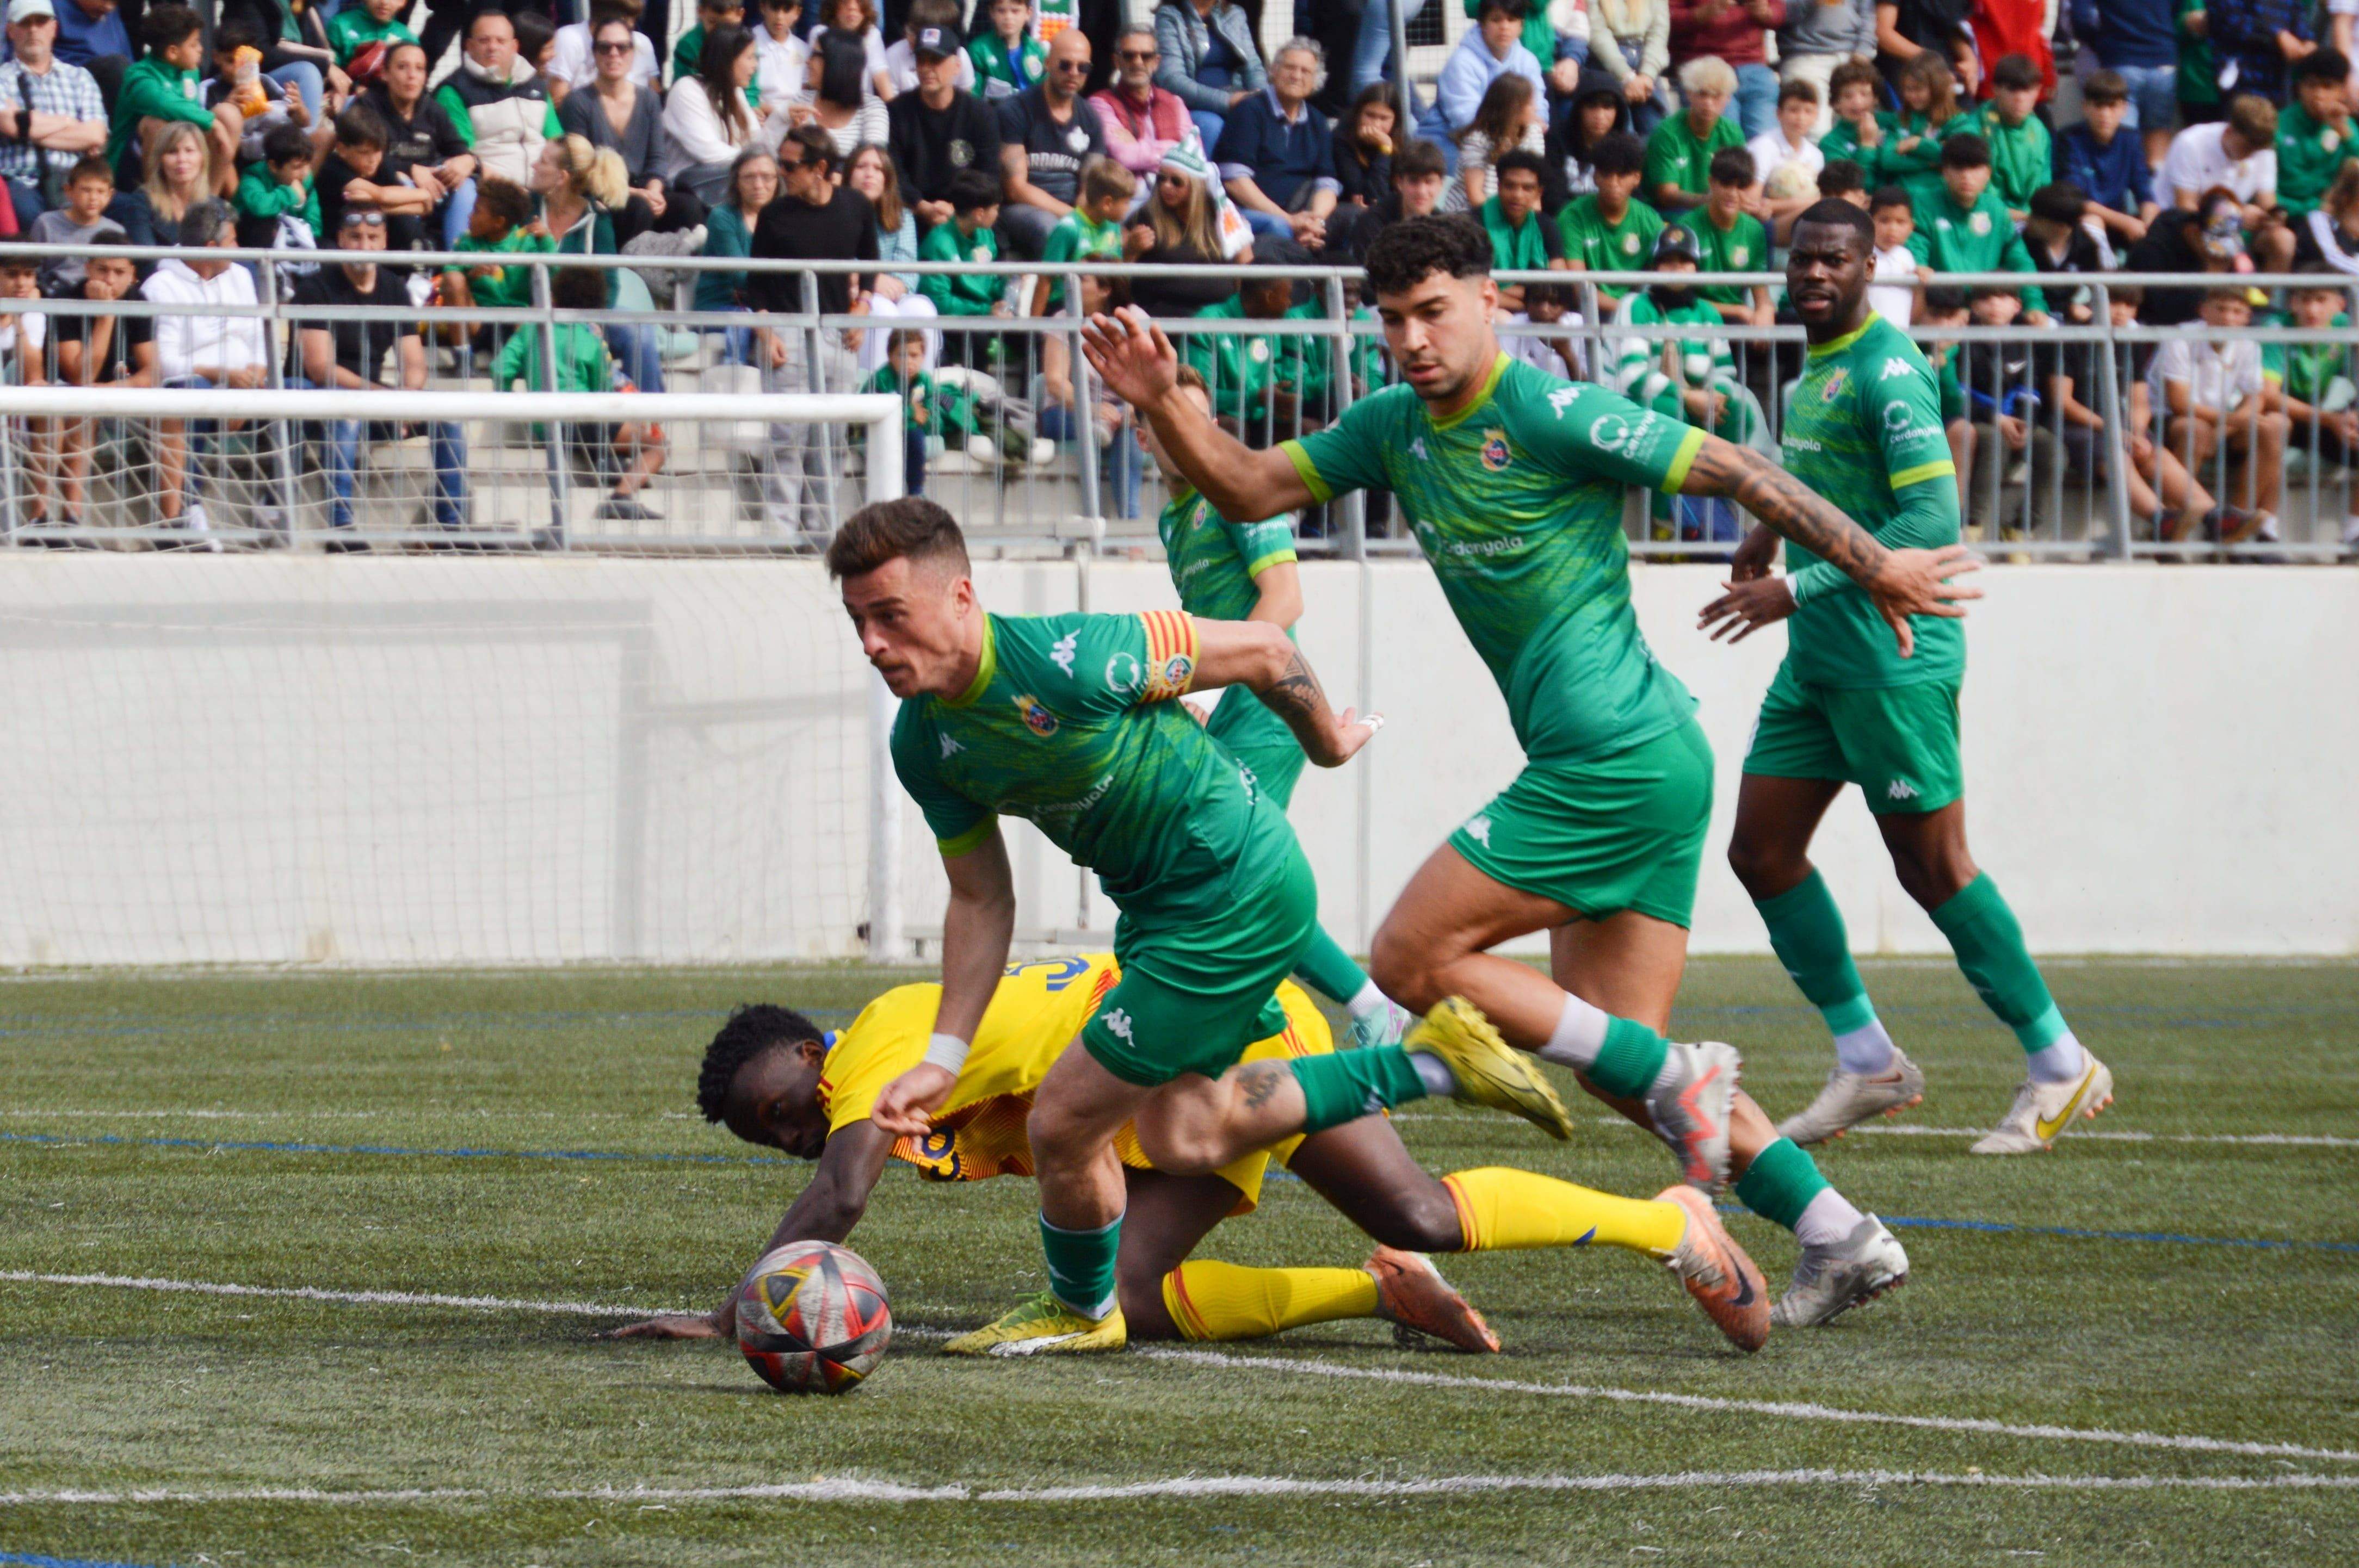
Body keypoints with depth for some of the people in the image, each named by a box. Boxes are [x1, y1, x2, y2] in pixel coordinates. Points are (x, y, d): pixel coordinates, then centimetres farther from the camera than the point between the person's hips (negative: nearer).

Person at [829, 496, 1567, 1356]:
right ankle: (1429, 1063, 23)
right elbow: (982, 902, 6)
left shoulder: (1067, 660, -29)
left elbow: (1261, 648, -16)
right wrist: (943, 1059, -2)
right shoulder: (924, 744, -5)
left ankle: (1080, 1311, 23)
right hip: (1157, 903, 9)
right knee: (1182, 1139, 16)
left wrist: (1326, 741, 3)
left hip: (1235, 892, -9)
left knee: (1062, 1123, -6)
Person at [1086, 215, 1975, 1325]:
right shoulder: (1393, 428, 13)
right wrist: (1163, 408, -2)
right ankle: (1839, 1240, 4)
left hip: (1614, 760, -9)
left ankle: (1680, 1083, -9)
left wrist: (1876, 569, -4)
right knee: (1613, 1054, 7)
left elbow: (1736, 471, -7)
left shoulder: (1550, 417, -11)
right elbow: (1248, 490, 16)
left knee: (1407, 962, -8)